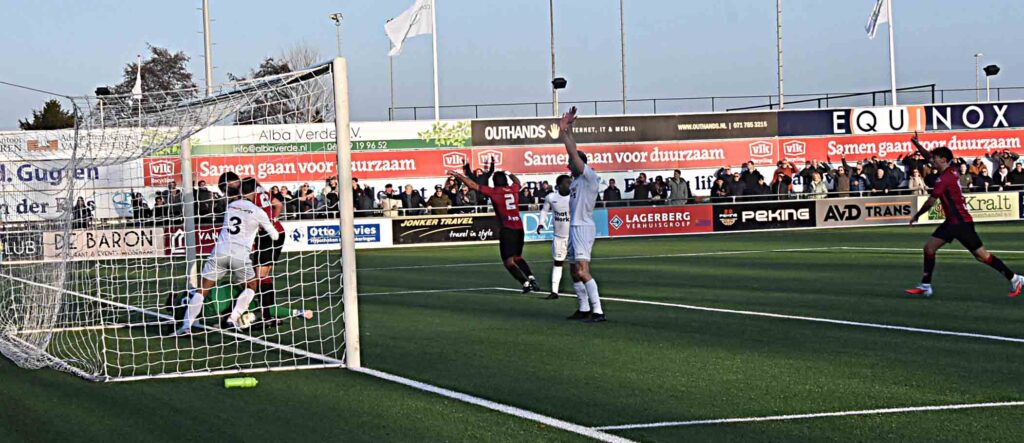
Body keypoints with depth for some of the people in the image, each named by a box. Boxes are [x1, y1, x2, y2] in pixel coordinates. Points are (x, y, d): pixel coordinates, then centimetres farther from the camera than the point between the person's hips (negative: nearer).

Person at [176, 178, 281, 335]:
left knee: (202, 289, 6)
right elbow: (274, 235, 16)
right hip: (240, 256, -3)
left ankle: (187, 325, -8)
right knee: (251, 286, 21)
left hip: (219, 252, 3)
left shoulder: (230, 206, 16)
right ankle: (233, 319, 6)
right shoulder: (257, 212, 5)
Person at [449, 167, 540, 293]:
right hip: (519, 228, 6)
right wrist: (508, 174, 47)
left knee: (508, 261, -1)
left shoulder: (494, 192, -3)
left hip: (507, 229, -6)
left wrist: (458, 176, 7)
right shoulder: (513, 189, 10)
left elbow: (473, 185, -1)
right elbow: (518, 182, 36)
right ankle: (531, 278, 5)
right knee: (518, 257, 22)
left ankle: (525, 283, -15)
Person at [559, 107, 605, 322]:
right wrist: (567, 129, 12)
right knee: (574, 271, 15)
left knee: (582, 271, -19)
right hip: (574, 227, 10)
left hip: (583, 228, -10)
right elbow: (573, 152, 15)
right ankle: (584, 309, 23)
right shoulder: (577, 179, 15)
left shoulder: (590, 178, -10)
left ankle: (598, 311, -24)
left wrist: (565, 131, -14)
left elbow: (574, 153, -16)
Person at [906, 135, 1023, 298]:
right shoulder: (952, 171, 8)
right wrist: (917, 144, 14)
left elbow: (930, 202, -15)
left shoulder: (944, 179, -18)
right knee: (929, 247, 4)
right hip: (952, 222, 10)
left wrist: (916, 216, -2)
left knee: (982, 256, -5)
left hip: (962, 223, -10)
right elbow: (929, 156, 24)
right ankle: (925, 286, 5)